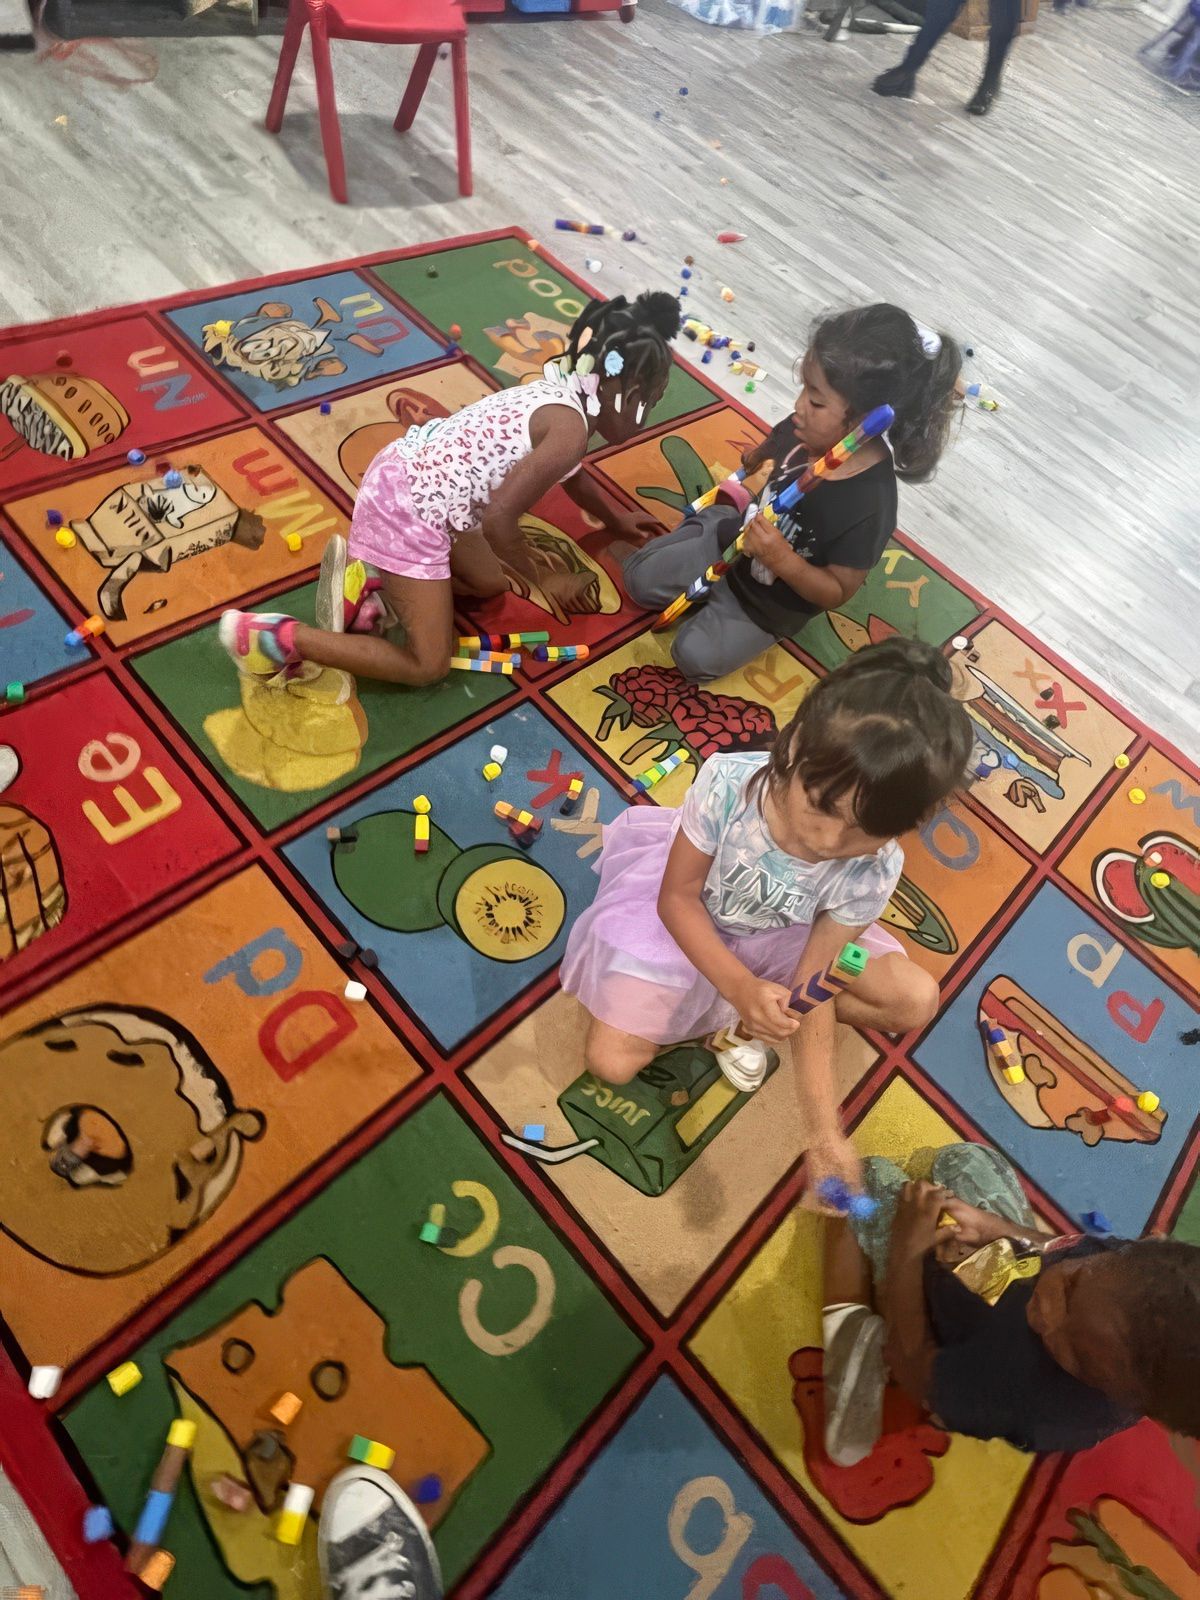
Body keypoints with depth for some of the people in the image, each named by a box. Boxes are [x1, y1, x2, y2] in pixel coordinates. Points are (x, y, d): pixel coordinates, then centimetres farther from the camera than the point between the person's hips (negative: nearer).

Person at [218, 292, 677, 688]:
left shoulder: (562, 390, 12)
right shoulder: (570, 428, -18)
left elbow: (567, 472, 33)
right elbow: (497, 521, -23)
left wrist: (618, 519, 42)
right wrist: (542, 578, -7)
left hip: (407, 483, 10)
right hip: (408, 509, -10)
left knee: (490, 582, 26)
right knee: (428, 665, 0)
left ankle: (367, 582, 14)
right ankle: (279, 637, -1)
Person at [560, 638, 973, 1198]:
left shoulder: (871, 872, -29)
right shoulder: (727, 782, -37)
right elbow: (677, 898, -24)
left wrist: (826, 1134, -26)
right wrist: (740, 988, -39)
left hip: (779, 937, 2)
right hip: (687, 921, -2)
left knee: (916, 1000, -11)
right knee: (611, 1061, -10)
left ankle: (733, 1017, -3)